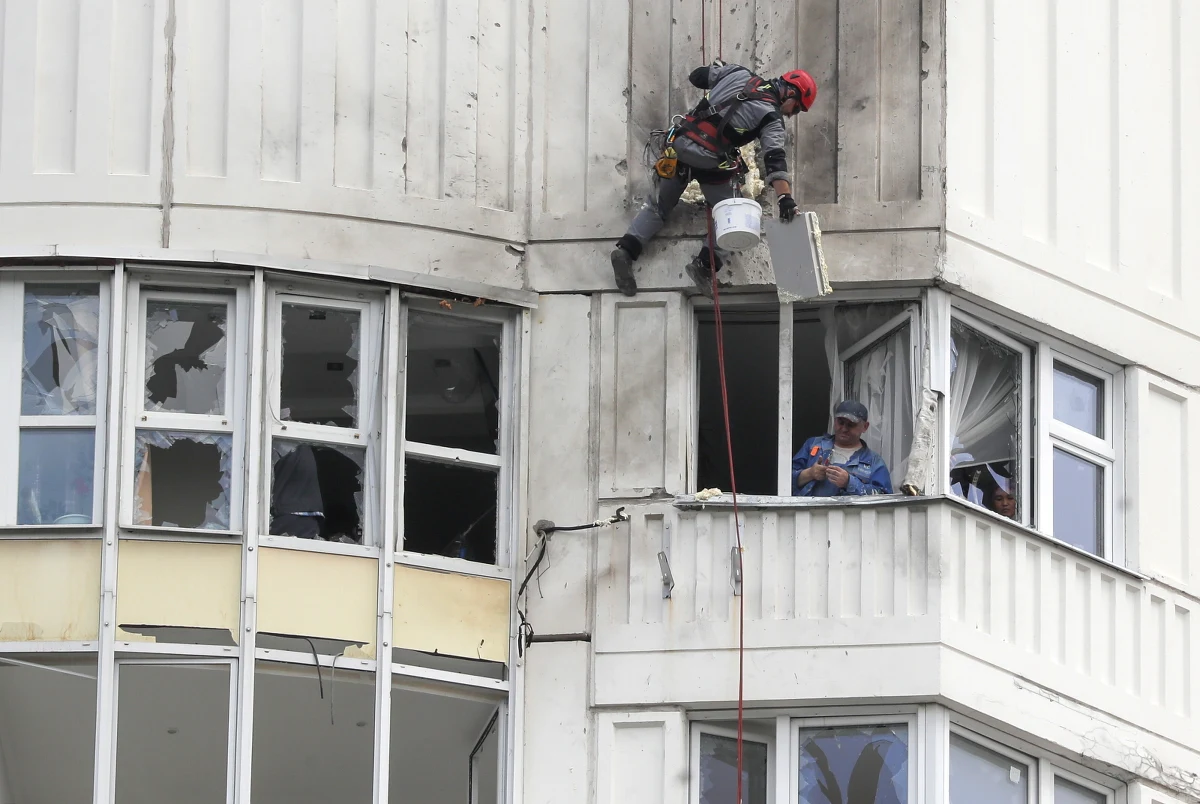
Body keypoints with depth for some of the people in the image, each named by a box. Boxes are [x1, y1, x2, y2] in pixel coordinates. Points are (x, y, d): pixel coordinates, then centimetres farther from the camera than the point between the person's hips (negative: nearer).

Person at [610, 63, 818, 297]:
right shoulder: (771, 118, -6)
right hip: (710, 163, -5)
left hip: (678, 146, 5)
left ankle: (626, 250, 1)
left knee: (658, 206, 16)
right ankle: (704, 264, -2)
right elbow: (775, 160, -19)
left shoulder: (739, 74, 9)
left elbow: (696, 76, 20)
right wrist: (785, 198, -27)